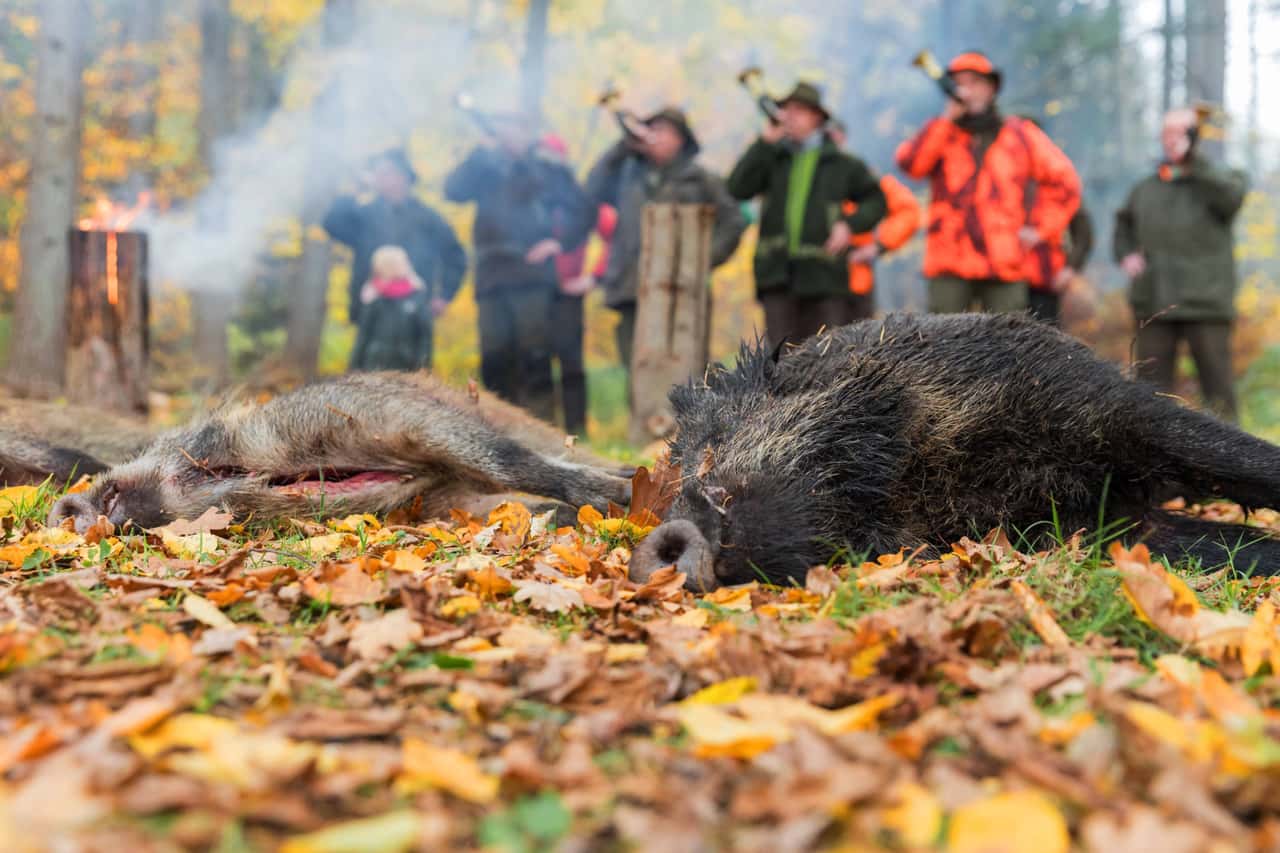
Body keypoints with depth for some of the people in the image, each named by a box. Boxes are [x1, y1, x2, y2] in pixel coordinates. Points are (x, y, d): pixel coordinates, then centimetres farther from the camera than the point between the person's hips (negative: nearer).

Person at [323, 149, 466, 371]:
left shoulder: (426, 218, 11)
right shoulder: (365, 215, 13)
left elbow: (455, 256, 14)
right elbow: (332, 224, -2)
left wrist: (444, 295, 4)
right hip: (371, 318, 1)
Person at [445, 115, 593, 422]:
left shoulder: (546, 169, 9)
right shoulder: (486, 170, 18)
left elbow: (583, 210, 6)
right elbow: (454, 190, 1)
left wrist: (559, 241, -6)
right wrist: (482, 153, -3)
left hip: (531, 277, -4)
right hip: (491, 279, 4)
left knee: (534, 356, -10)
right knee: (495, 361, 2)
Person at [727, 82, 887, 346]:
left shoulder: (842, 164, 13)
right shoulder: (773, 158, 17)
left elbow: (876, 200, 16)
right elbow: (737, 189, 1)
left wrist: (850, 224, -2)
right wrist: (765, 142, -2)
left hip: (823, 274, -1)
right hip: (777, 274, 1)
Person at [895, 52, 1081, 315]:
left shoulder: (1021, 135, 11)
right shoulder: (940, 134, 11)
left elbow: (1063, 181, 12)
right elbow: (910, 163, -10)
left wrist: (1039, 228, 4)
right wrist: (946, 118, -10)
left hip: (1004, 265, 0)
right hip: (949, 265, 0)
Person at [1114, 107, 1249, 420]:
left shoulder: (1215, 180, 2)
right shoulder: (1145, 189, 14)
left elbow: (1232, 194, -20)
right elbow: (1123, 225, 27)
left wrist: (1193, 159, -25)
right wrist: (1125, 254, 7)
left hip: (1206, 304, -4)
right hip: (1153, 306, 4)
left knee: (1218, 389, -1)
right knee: (1151, 387, 6)